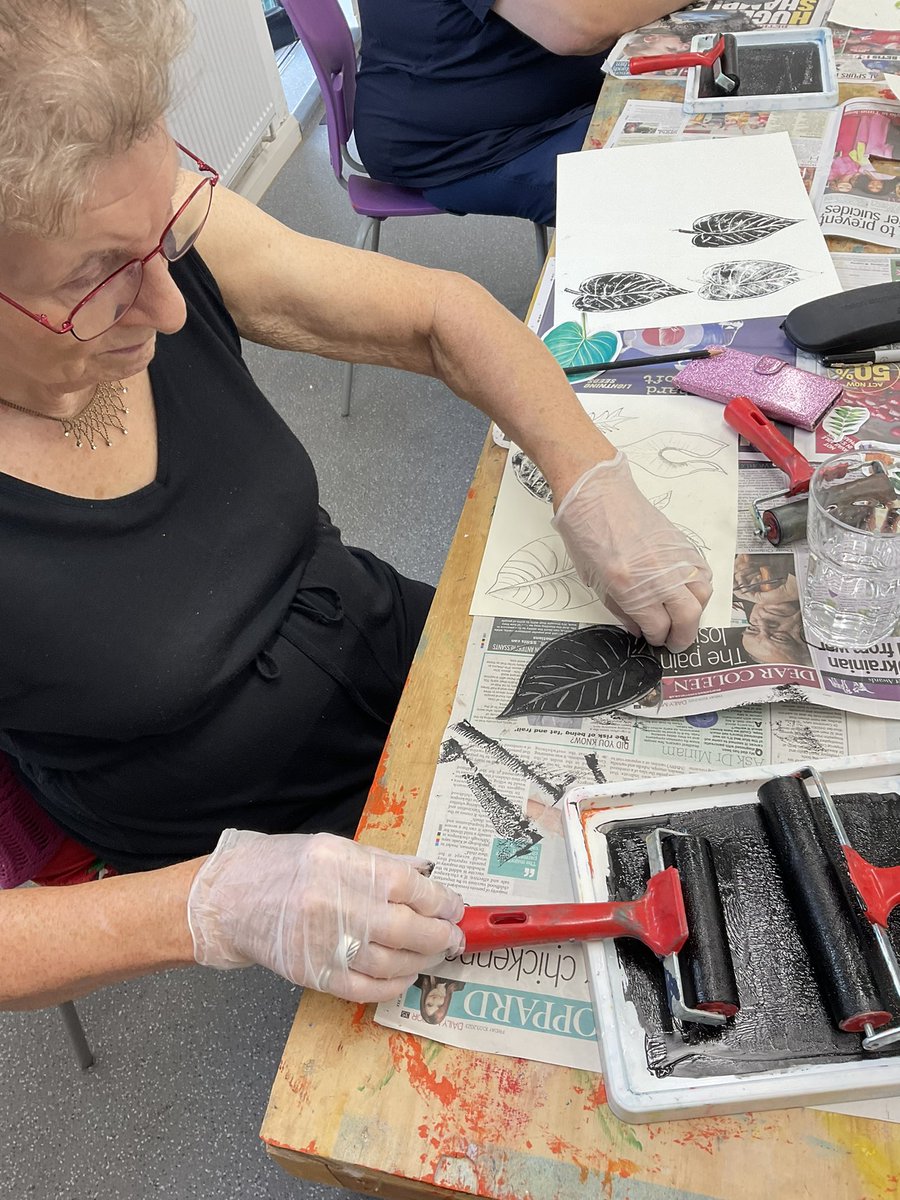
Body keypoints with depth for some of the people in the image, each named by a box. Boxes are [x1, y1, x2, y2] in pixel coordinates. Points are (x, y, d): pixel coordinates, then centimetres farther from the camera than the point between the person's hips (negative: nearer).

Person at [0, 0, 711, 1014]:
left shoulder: (158, 228, -17)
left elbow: (436, 312, -5)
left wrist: (591, 483, -18)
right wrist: (214, 905, -36)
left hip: (413, 643, 5)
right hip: (255, 848, -4)